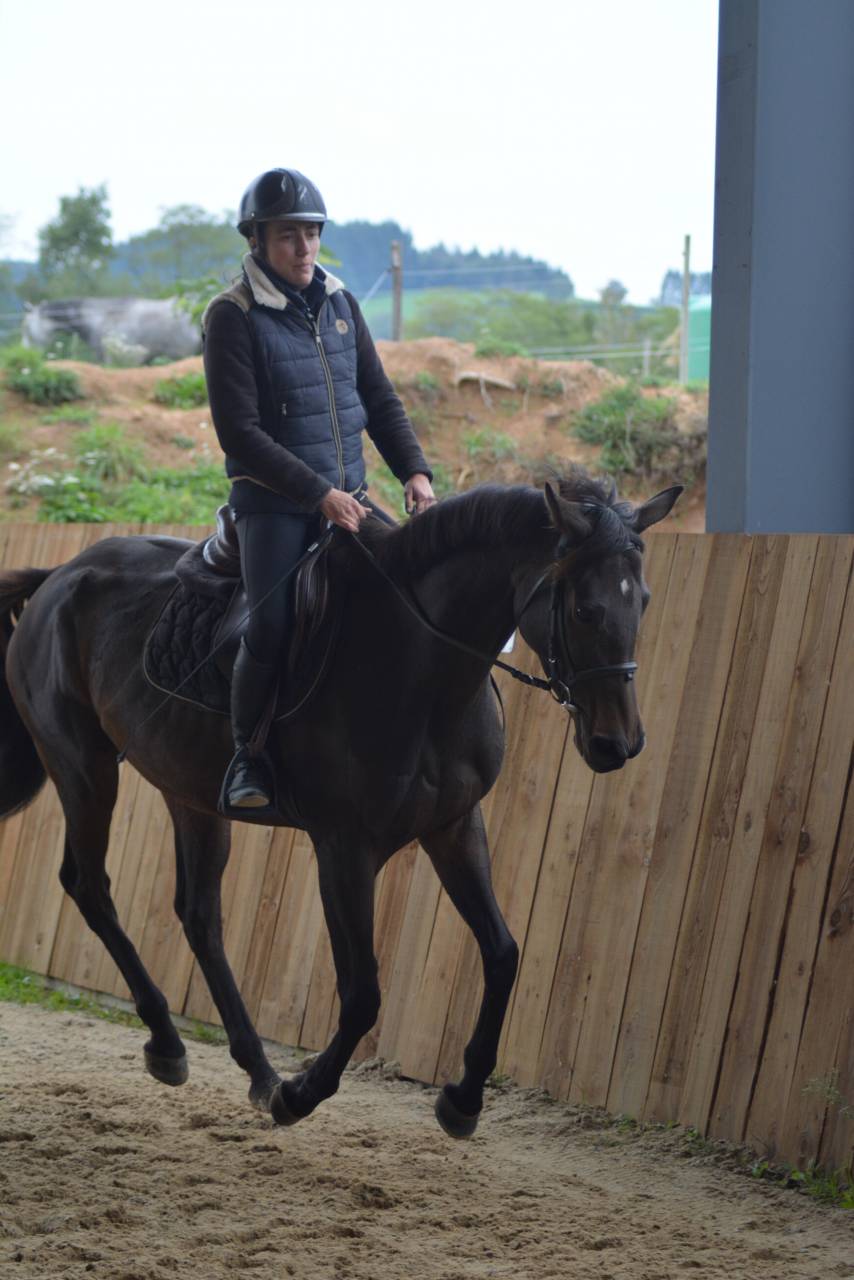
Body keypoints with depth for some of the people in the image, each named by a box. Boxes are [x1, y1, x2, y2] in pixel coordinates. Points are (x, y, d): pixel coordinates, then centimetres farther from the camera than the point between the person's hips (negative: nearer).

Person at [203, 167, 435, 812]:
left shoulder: (339, 304, 9)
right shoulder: (232, 317, -9)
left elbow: (379, 399, 14)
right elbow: (240, 432, -14)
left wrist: (414, 469, -3)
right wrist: (319, 495, -19)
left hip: (349, 494, 5)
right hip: (273, 502, -5)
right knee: (271, 630, -18)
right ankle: (248, 757, 1)